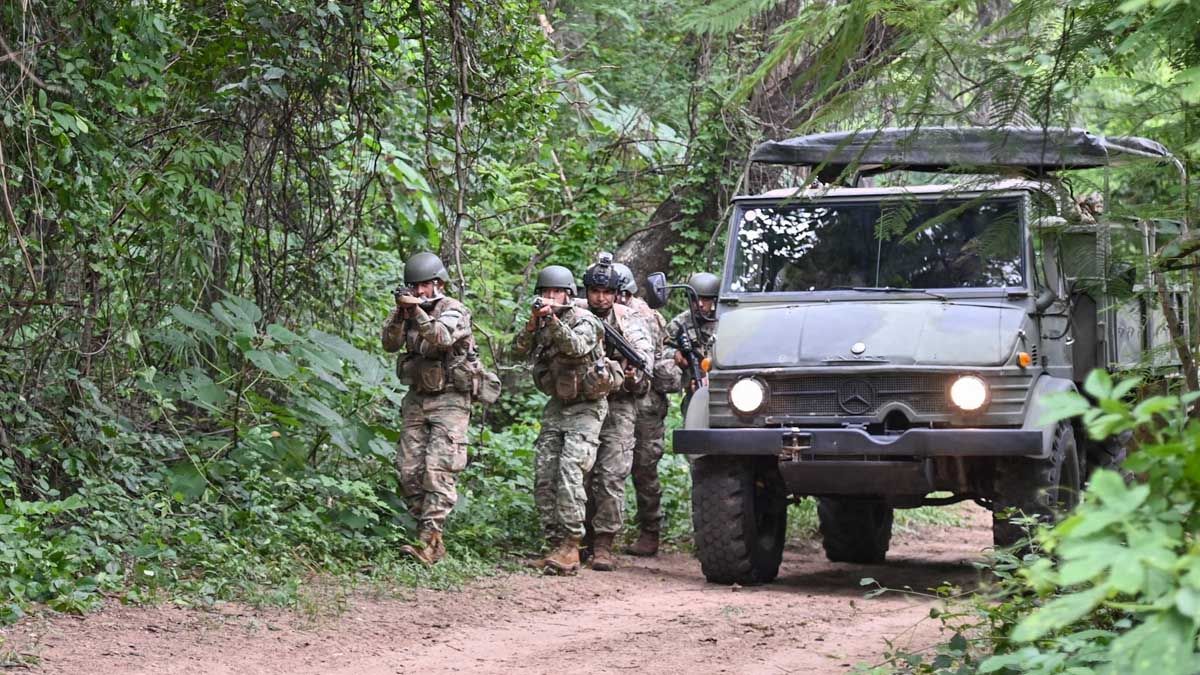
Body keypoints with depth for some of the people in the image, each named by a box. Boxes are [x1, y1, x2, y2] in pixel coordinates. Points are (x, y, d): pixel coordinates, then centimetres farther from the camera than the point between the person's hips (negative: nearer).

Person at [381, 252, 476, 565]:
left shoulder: (454, 311, -9)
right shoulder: (408, 310, 8)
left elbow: (442, 338, -28)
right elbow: (390, 343, -5)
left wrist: (416, 311, -38)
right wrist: (400, 313, -21)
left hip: (449, 401, -7)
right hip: (417, 399, 7)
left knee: (438, 472, -15)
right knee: (409, 472, 2)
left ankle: (428, 543, -20)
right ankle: (425, 526, 11)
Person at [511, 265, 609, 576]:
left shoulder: (584, 321, -11)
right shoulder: (542, 323, 7)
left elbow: (576, 347, -31)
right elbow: (519, 350, -7)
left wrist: (553, 320, -40)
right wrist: (532, 323, -22)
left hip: (586, 407, -7)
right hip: (557, 406, 7)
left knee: (570, 471, -20)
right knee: (544, 476, -1)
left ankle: (570, 547, -24)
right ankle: (554, 543, 3)